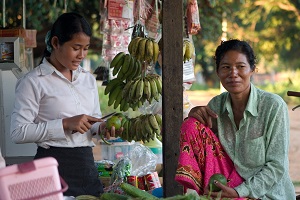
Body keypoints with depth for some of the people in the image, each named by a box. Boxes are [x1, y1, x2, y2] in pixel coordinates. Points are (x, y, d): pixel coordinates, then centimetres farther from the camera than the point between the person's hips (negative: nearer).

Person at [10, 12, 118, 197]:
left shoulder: (88, 79, 13)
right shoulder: (34, 81, -7)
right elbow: (18, 132, -14)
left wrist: (101, 128, -3)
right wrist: (65, 124, -19)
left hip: (87, 163, 6)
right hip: (55, 166, -6)